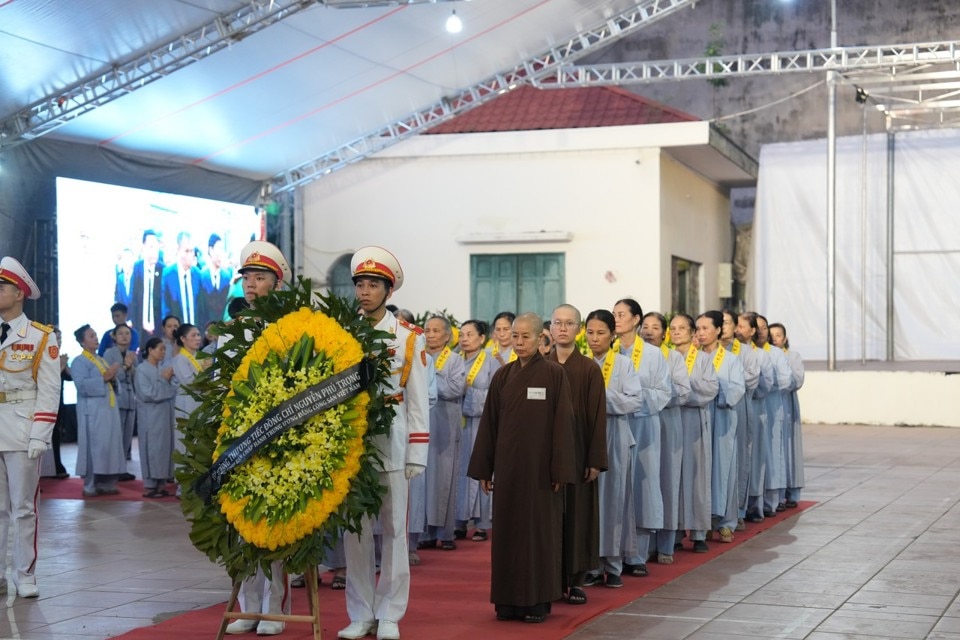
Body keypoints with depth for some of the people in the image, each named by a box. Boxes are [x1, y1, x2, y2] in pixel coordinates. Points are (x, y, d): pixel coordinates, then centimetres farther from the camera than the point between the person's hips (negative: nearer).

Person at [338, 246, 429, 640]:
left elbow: (417, 400, 1)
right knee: (355, 530, 6)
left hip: (391, 446, -2)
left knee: (394, 529, 3)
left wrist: (416, 454, -4)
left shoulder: (409, 338, 2)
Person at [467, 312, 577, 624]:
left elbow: (563, 422, -7)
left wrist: (559, 470, -11)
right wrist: (483, 469, 5)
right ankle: (509, 600, 14)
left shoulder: (554, 374, -5)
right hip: (507, 465, 4)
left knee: (538, 529, 3)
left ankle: (537, 601, 10)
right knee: (508, 529, 6)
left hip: (539, 466, -4)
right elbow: (489, 423, 8)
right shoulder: (502, 376, 6)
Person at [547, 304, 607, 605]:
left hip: (577, 453, -1)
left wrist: (595, 460, -8)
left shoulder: (589, 369, -1)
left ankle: (576, 579, 10)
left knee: (577, 513, 3)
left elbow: (597, 417, -2)